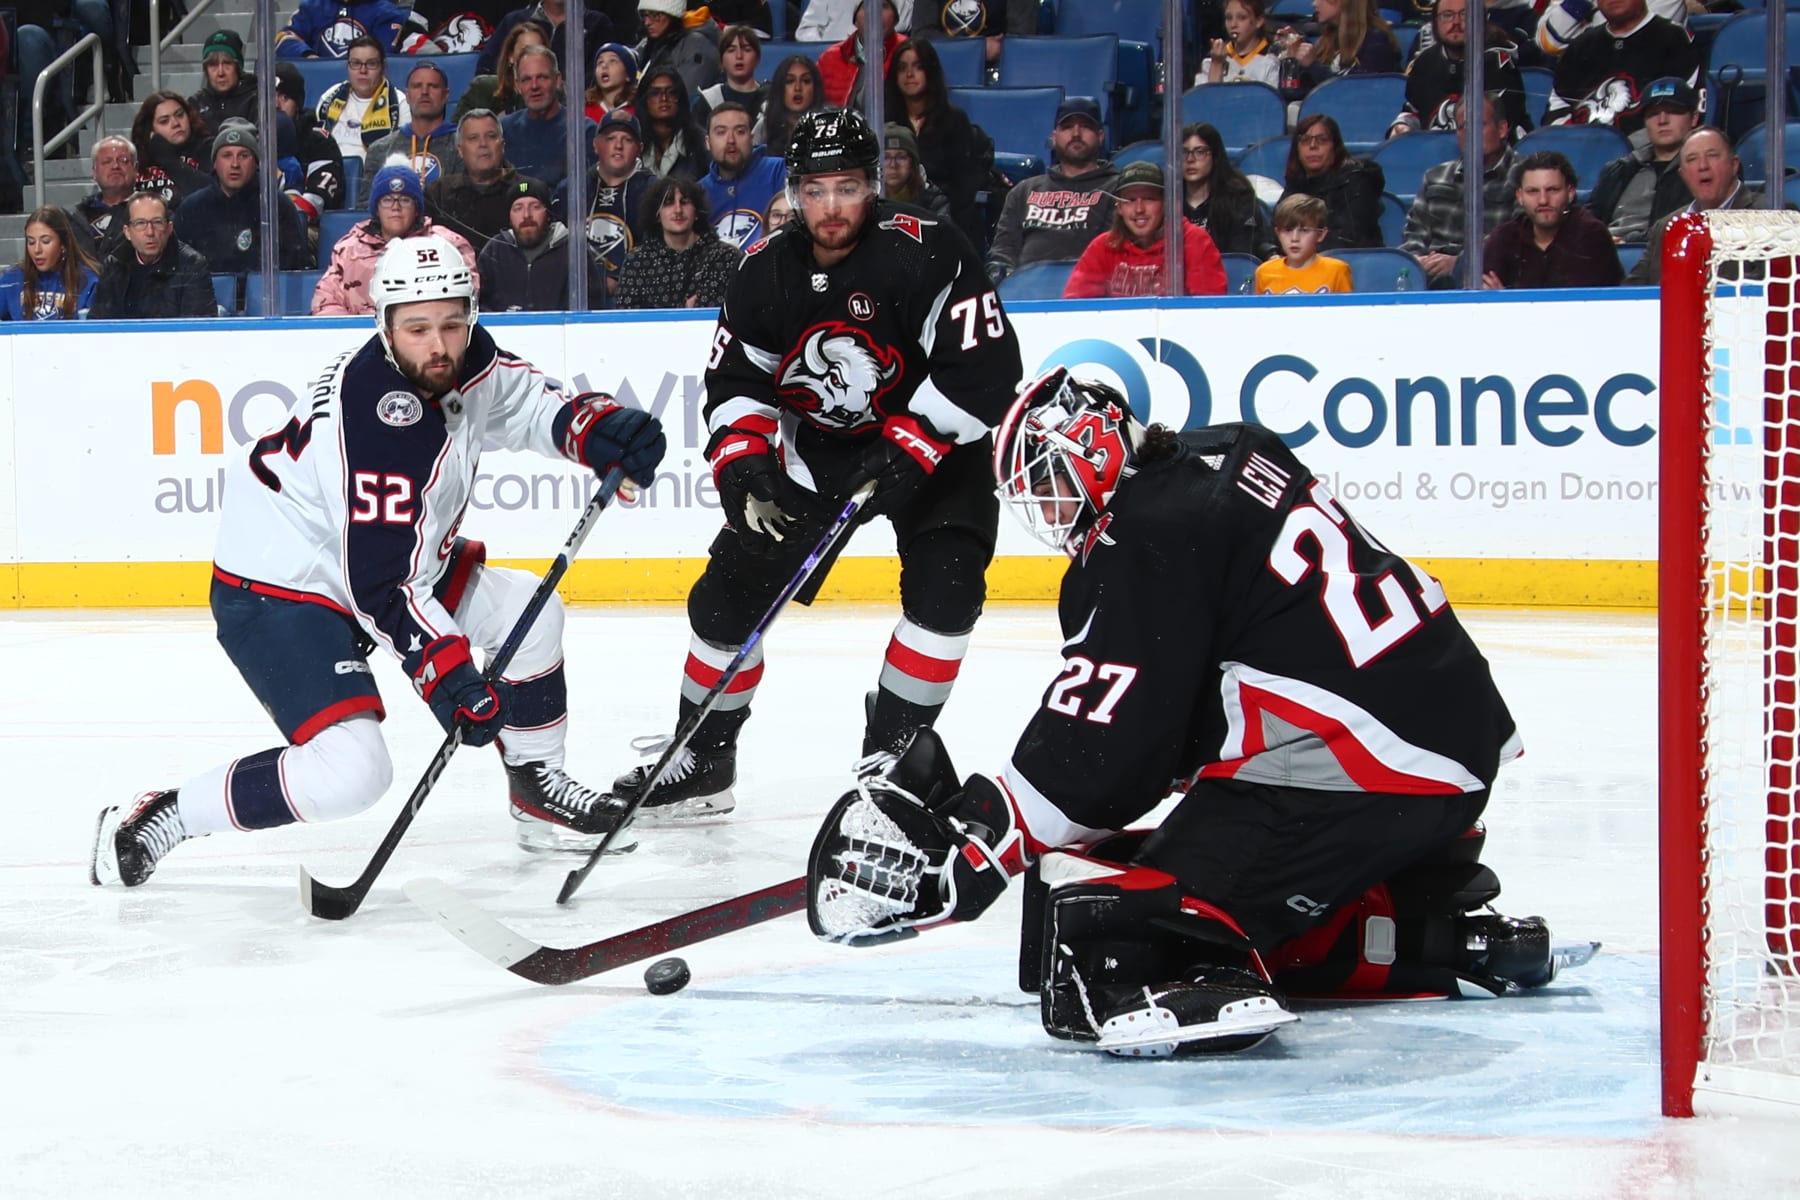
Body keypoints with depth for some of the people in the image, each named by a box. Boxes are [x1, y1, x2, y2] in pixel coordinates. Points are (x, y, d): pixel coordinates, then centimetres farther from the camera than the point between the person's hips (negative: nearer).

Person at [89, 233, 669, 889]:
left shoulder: (465, 360, -7)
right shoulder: (375, 415, -32)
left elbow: (528, 402, 8)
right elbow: (380, 585, -32)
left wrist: (600, 429, -14)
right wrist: (448, 672, -36)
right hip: (276, 592, -10)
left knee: (531, 609, 8)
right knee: (349, 771, -23)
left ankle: (537, 789, 25)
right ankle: (152, 821, -11)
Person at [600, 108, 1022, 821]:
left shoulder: (922, 253, -24)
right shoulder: (767, 273, -9)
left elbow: (987, 366, -26)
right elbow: (735, 380, -1)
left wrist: (907, 451, -29)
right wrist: (741, 461, -19)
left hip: (928, 442, -4)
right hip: (815, 449, 4)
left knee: (944, 590, -24)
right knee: (729, 592, 1)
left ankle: (891, 748, -8)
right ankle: (703, 760, 16)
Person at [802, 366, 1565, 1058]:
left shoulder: (1148, 536, -10)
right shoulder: (1229, 460, 16)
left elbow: (1098, 744, -13)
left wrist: (970, 845, -6)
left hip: (1338, 767, -9)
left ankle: (1186, 983, -40)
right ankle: (1459, 942, 17)